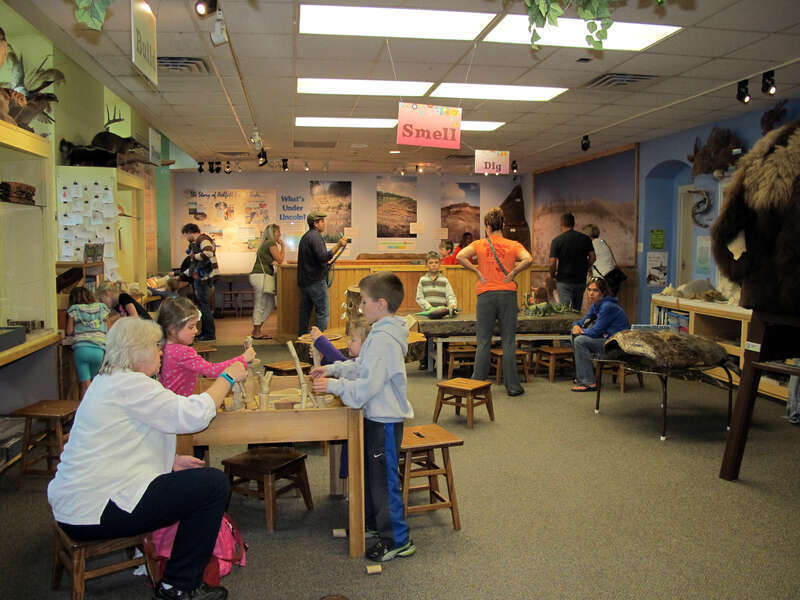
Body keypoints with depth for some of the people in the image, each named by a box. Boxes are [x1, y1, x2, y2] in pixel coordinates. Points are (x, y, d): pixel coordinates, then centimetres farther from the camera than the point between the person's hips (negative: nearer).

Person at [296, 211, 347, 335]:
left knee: (305, 311, 13)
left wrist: (325, 264, 27)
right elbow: (323, 257, -25)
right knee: (322, 312, -5)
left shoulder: (305, 236, 18)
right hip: (316, 281, -10)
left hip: (304, 281, 10)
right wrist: (338, 246, -25)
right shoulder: (315, 236, -13)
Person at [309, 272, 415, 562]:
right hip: (378, 417, 10)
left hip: (385, 420, -10)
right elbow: (361, 366, 19)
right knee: (370, 472, 23)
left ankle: (397, 540, 15)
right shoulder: (383, 332, 8)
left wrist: (333, 385, -19)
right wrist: (331, 369, 10)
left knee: (385, 478, 2)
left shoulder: (383, 339, -25)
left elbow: (367, 385, -28)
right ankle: (372, 523, 41)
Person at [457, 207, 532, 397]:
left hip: (486, 295, 0)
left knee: (483, 342, 6)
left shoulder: (480, 244, 3)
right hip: (508, 295, 0)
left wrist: (476, 271, -3)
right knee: (508, 342, 5)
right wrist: (513, 273, -4)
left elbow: (460, 257, -11)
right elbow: (528, 259, -15)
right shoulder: (513, 245, 2)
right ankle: (512, 386, 8)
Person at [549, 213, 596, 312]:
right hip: (581, 280, 4)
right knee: (577, 310, 15)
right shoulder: (585, 238, 2)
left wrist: (552, 275, 6)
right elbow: (592, 257, 1)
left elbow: (552, 263, -12)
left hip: (564, 281, -4)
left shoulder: (557, 240, -8)